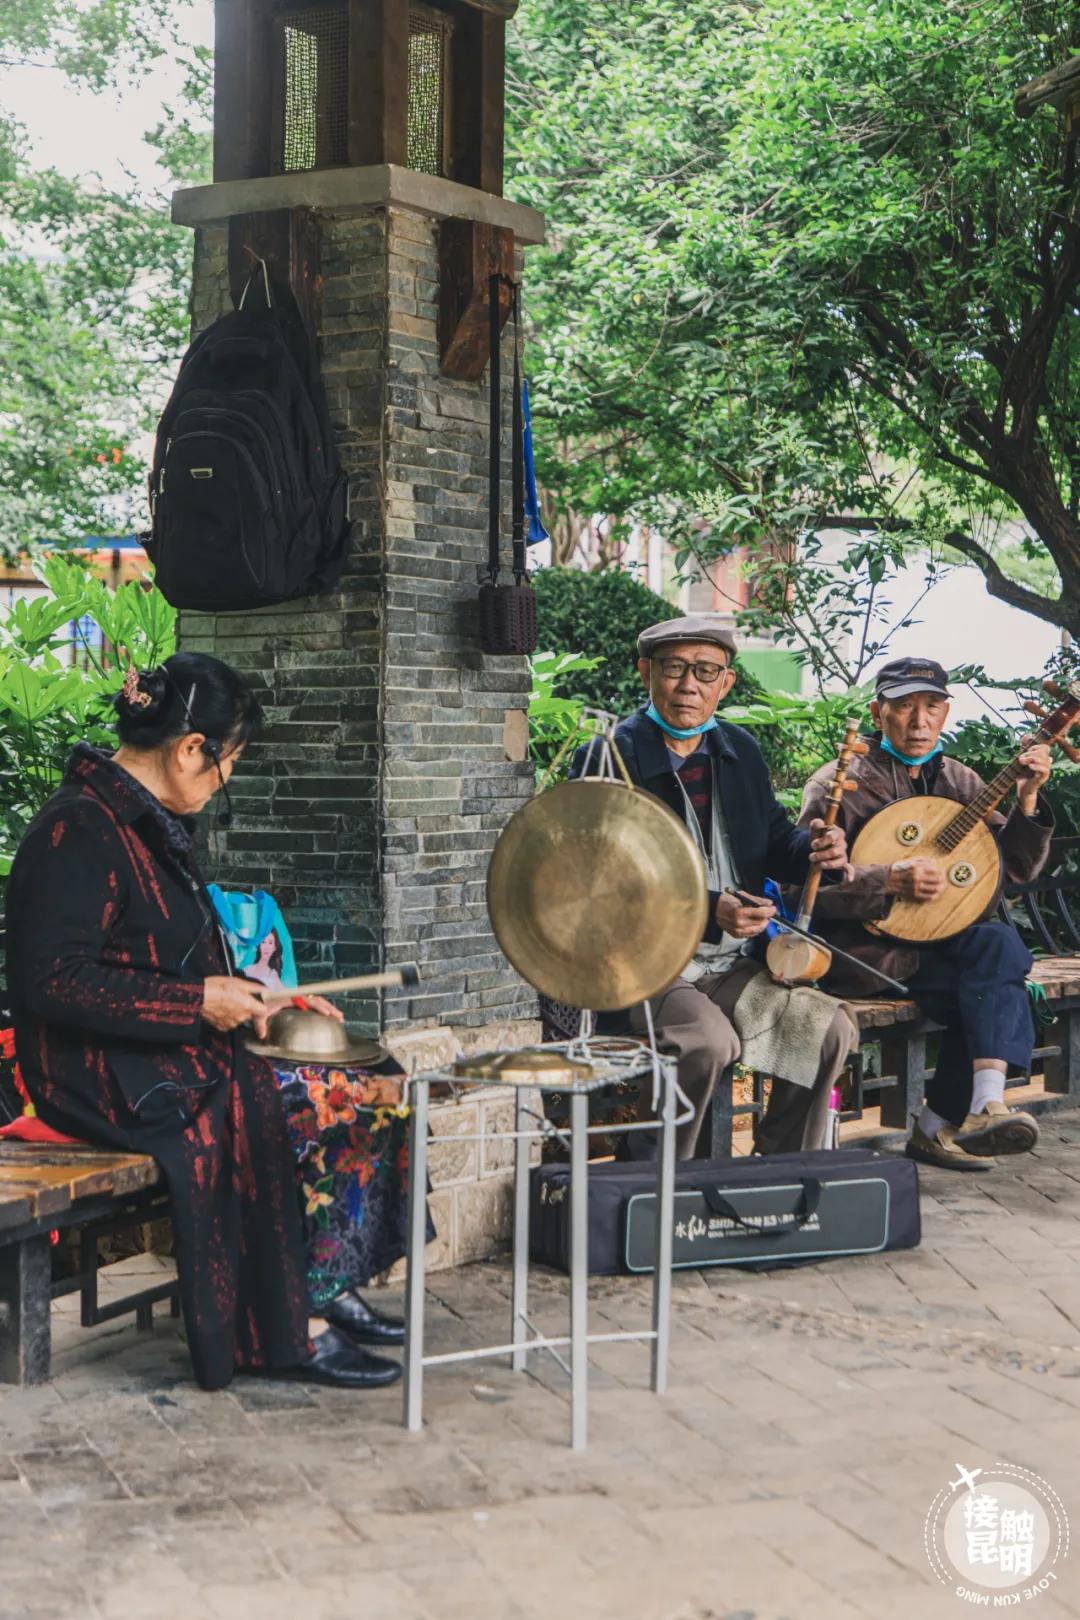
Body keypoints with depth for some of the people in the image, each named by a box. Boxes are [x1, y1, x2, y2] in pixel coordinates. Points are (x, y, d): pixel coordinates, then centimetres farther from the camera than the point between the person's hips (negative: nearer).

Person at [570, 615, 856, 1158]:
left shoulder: (739, 750, 13)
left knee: (829, 1028, -12)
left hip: (733, 967, 7)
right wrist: (708, 912, -29)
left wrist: (817, 850, -8)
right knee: (708, 1041, -32)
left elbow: (774, 841, 18)